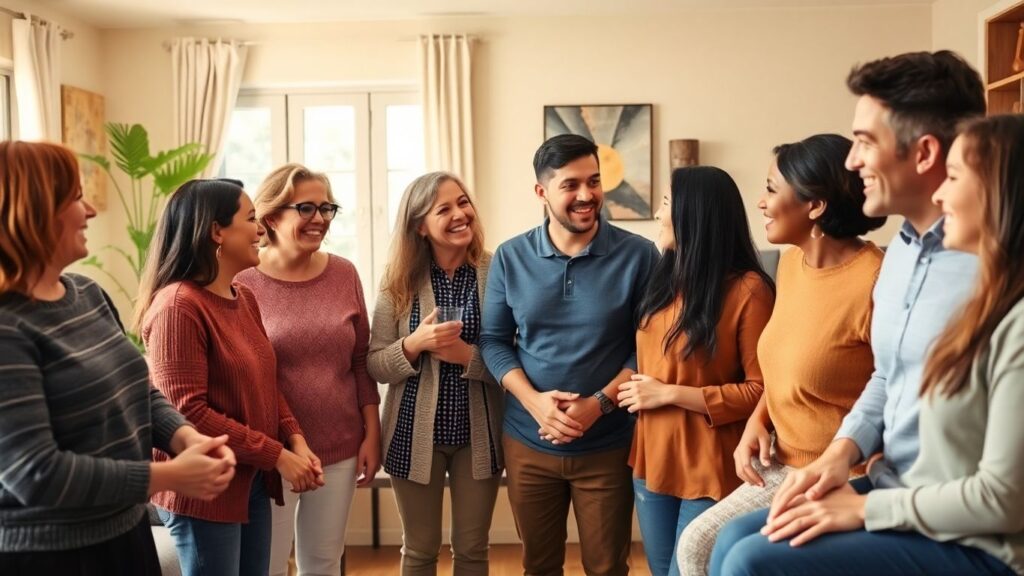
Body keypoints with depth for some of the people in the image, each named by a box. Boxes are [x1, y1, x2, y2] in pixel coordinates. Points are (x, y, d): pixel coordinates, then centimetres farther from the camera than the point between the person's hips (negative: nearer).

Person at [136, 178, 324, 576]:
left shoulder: (244, 297, 9)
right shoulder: (178, 306, -19)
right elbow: (187, 412, -22)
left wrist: (296, 440, -3)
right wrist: (277, 456, -18)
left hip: (252, 482, 8)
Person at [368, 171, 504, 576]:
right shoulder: (399, 281, -3)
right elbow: (375, 367, -3)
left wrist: (468, 355, -22)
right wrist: (414, 344, -20)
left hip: (478, 432, -1)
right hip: (415, 433, 1)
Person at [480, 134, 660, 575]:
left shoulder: (638, 256, -8)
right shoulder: (510, 258, -2)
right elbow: (492, 339, 1)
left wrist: (600, 402, -19)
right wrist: (533, 400, -15)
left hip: (608, 445, -2)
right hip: (528, 443, 2)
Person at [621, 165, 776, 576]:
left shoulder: (747, 289, -14)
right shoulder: (666, 280, 9)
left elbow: (761, 391, -16)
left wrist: (670, 394, -16)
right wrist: (638, 392, 2)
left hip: (708, 468, -7)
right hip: (652, 459, 7)